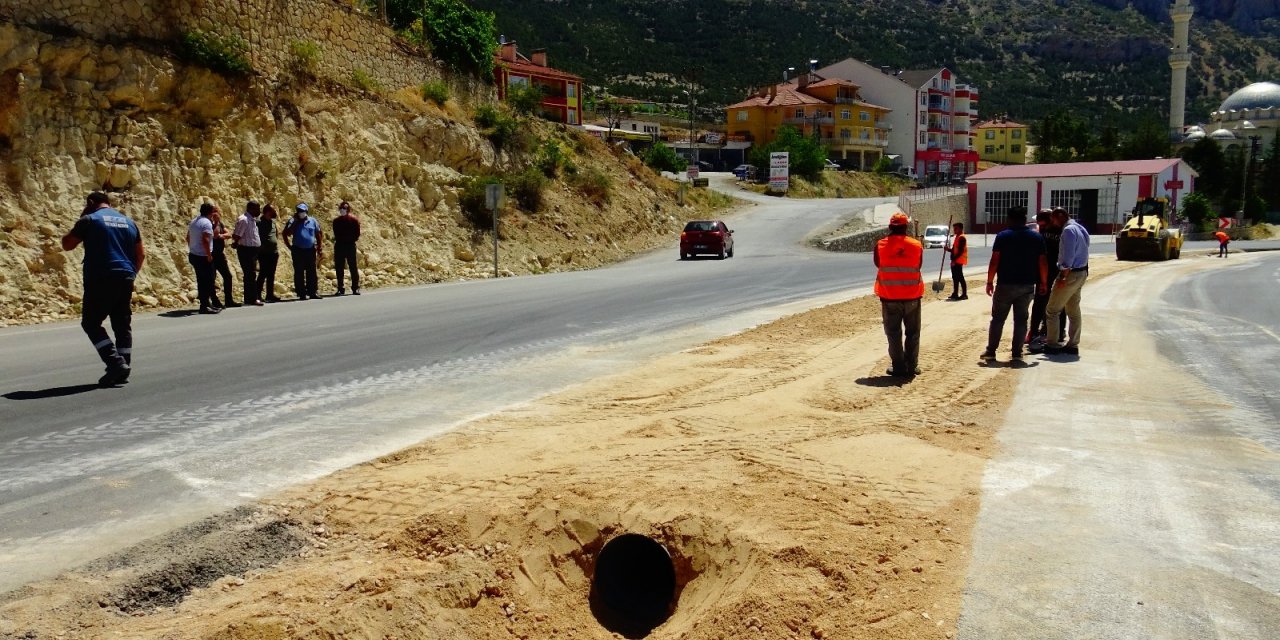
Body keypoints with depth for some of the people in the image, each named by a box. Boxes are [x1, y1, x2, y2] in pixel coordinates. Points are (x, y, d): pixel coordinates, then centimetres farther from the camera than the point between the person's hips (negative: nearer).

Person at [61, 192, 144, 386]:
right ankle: (123, 371, 10)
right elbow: (140, 254, 15)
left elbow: (67, 244, 5)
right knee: (123, 325, 10)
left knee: (91, 323, 3)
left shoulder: (89, 220, -3)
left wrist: (80, 221, 12)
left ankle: (116, 363, -11)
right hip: (125, 280, 5)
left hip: (100, 281, -5)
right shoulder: (128, 222, 14)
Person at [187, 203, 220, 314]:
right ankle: (205, 306, -4)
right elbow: (205, 240, -23)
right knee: (207, 281, -4)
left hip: (193, 255, 9)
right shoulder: (207, 223, -14)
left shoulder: (193, 222, 14)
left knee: (201, 280, 14)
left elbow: (188, 238, 21)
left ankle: (205, 304, 19)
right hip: (203, 257, -9)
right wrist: (209, 255, -19)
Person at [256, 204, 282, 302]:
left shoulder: (273, 221, 13)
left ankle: (270, 295, 16)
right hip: (264, 253, -7)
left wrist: (277, 249, 19)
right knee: (263, 274, -7)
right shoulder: (259, 222, -9)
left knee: (271, 275, 10)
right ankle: (258, 295, -2)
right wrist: (257, 250, -13)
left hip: (273, 252, 7)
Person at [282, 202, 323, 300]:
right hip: (298, 251, -2)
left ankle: (312, 292, 11)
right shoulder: (293, 222, 1)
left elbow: (318, 235, 11)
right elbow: (286, 234, -6)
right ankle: (301, 294, 4)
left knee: (311, 272, 4)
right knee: (299, 273, 0)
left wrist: (319, 248, 8)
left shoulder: (312, 221, 7)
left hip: (310, 250, 2)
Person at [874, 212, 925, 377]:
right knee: (912, 333, 13)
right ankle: (912, 367, 14)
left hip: (889, 296, -1)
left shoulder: (880, 245, -7)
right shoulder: (917, 245, -4)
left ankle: (899, 367, 7)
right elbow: (919, 265, 8)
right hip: (912, 295, 1)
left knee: (893, 333, 8)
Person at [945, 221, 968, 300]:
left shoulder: (962, 238, -14)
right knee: (955, 277, 13)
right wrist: (949, 249, 5)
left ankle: (964, 294, -3)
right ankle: (955, 293, 19)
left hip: (958, 261, -10)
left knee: (960, 277, -7)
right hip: (955, 261, 10)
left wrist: (954, 259, -22)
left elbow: (961, 251, -20)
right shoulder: (957, 237, 17)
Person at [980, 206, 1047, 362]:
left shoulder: (1002, 236, -5)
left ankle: (991, 351, 9)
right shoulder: (1037, 237, 3)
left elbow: (994, 261, -9)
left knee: (998, 318, 7)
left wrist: (990, 281, -2)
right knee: (1021, 319, 8)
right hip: (1027, 285, 2)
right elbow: (1043, 263, 2)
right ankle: (1017, 353, 7)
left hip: (1005, 285, -2)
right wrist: (1044, 282, 11)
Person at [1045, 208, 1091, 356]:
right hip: (1081, 273, 10)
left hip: (1071, 274, -10)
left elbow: (1068, 256, -24)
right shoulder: (1080, 228, 15)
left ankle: (1052, 345, -2)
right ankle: (1073, 345, 17)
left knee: (1052, 310, -3)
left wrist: (1063, 277, -24)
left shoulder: (1069, 230, -16)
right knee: (1074, 311, 14)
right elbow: (1082, 253, 17)